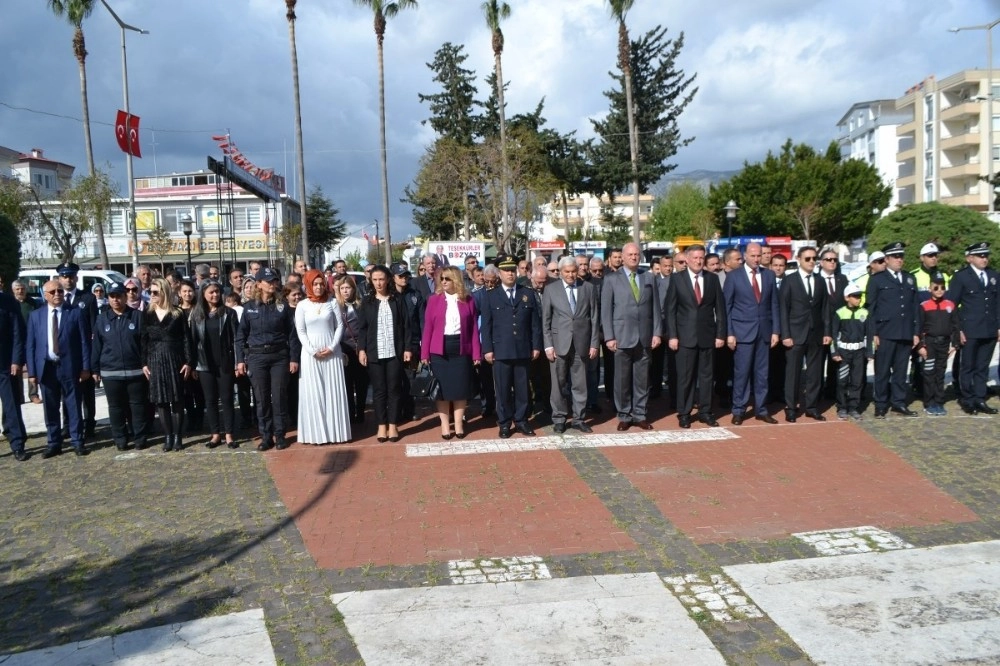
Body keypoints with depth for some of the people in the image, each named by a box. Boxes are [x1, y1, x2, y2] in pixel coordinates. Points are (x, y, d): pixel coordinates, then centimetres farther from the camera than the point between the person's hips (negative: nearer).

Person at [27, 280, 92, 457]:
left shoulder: (76, 313, 0)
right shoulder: (35, 316, 7)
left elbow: (84, 342, -2)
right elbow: (30, 345, 6)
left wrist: (85, 367, -8)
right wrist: (32, 371, 0)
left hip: (69, 367, -2)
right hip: (46, 367, 2)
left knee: (73, 406, 5)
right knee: (50, 408, 9)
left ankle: (77, 441, 14)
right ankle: (53, 443, 19)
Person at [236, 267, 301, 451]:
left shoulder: (283, 306, 2)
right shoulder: (249, 307, 4)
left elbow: (292, 333, 1)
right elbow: (240, 335, 6)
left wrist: (294, 358, -4)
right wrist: (240, 359, 0)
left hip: (279, 355, -1)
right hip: (256, 356, 1)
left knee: (279, 396, 1)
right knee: (261, 398, 5)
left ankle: (279, 435, 13)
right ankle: (266, 436, 14)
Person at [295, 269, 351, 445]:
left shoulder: (332, 303, 4)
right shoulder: (302, 306, 1)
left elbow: (340, 326, 2)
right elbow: (300, 331, -1)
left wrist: (332, 347, -9)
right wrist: (312, 351, -11)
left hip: (332, 352, 1)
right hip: (310, 353, -1)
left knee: (334, 391, 3)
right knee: (313, 393, 1)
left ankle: (335, 431, 9)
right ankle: (317, 432, 5)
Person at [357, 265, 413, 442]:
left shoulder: (397, 300, 5)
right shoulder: (367, 301, 7)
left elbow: (406, 325, 3)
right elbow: (362, 328, 5)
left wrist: (408, 348, -4)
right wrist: (361, 349, -5)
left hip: (394, 352, -1)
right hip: (374, 353, 1)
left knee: (394, 389, 3)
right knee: (378, 390, 4)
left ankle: (393, 425, 11)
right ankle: (382, 425, 12)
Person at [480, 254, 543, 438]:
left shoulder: (528, 294, 10)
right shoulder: (490, 296, 5)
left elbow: (535, 323, 8)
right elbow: (486, 325, 1)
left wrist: (536, 346, 2)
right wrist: (487, 349, -5)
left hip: (524, 350, 2)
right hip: (501, 351, -2)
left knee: (522, 388, 7)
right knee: (503, 389, 3)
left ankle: (521, 421, 18)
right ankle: (504, 423, 12)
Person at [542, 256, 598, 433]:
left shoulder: (588, 288, 6)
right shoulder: (551, 290, 3)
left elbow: (594, 318, 5)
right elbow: (545, 320, 2)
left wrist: (594, 344, 1)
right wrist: (548, 345, -5)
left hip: (582, 343, 1)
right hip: (559, 343, -1)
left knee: (580, 384, 6)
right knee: (558, 384, 4)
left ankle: (578, 418, 17)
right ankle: (559, 419, 15)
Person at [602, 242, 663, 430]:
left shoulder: (648, 278, 11)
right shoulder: (611, 279, 2)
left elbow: (655, 307, 9)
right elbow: (606, 310, -2)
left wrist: (657, 332, 1)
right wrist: (609, 337, -9)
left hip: (644, 336, 3)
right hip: (622, 336, -2)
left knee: (642, 378, 6)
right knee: (622, 379, 4)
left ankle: (640, 415, 17)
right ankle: (624, 416, 15)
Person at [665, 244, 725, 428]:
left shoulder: (713, 278, 6)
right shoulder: (677, 279, 0)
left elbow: (720, 308, 6)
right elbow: (670, 309, -1)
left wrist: (721, 334, 0)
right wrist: (672, 335, -8)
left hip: (708, 335, 2)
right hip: (685, 335, -2)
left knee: (706, 375, 8)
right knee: (685, 376, 2)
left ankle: (705, 412, 17)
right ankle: (684, 413, 11)